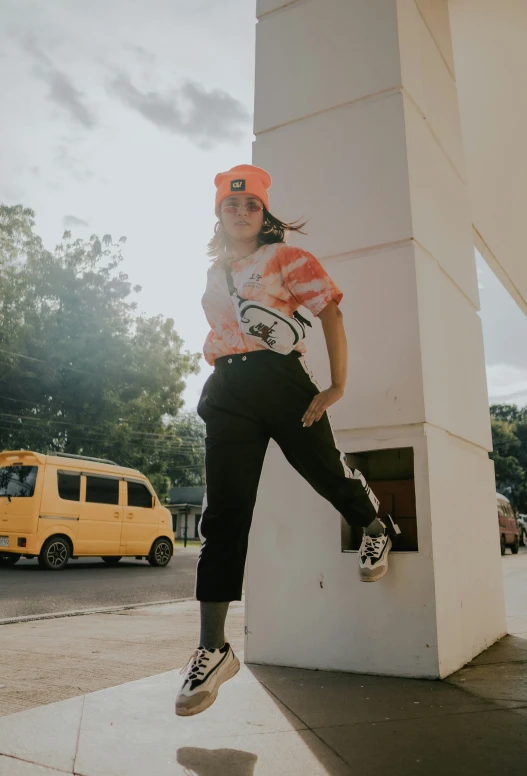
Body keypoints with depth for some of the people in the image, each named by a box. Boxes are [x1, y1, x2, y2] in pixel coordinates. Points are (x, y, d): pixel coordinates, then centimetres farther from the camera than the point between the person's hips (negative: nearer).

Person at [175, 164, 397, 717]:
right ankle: (212, 649, 0)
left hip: (279, 380, -3)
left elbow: (330, 313, -2)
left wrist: (337, 386, -10)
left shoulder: (287, 258, 5)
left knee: (324, 469, 9)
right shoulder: (215, 273, 21)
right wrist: (216, 359, 14)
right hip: (227, 391, 4)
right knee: (224, 513, -3)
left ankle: (376, 531, 46)